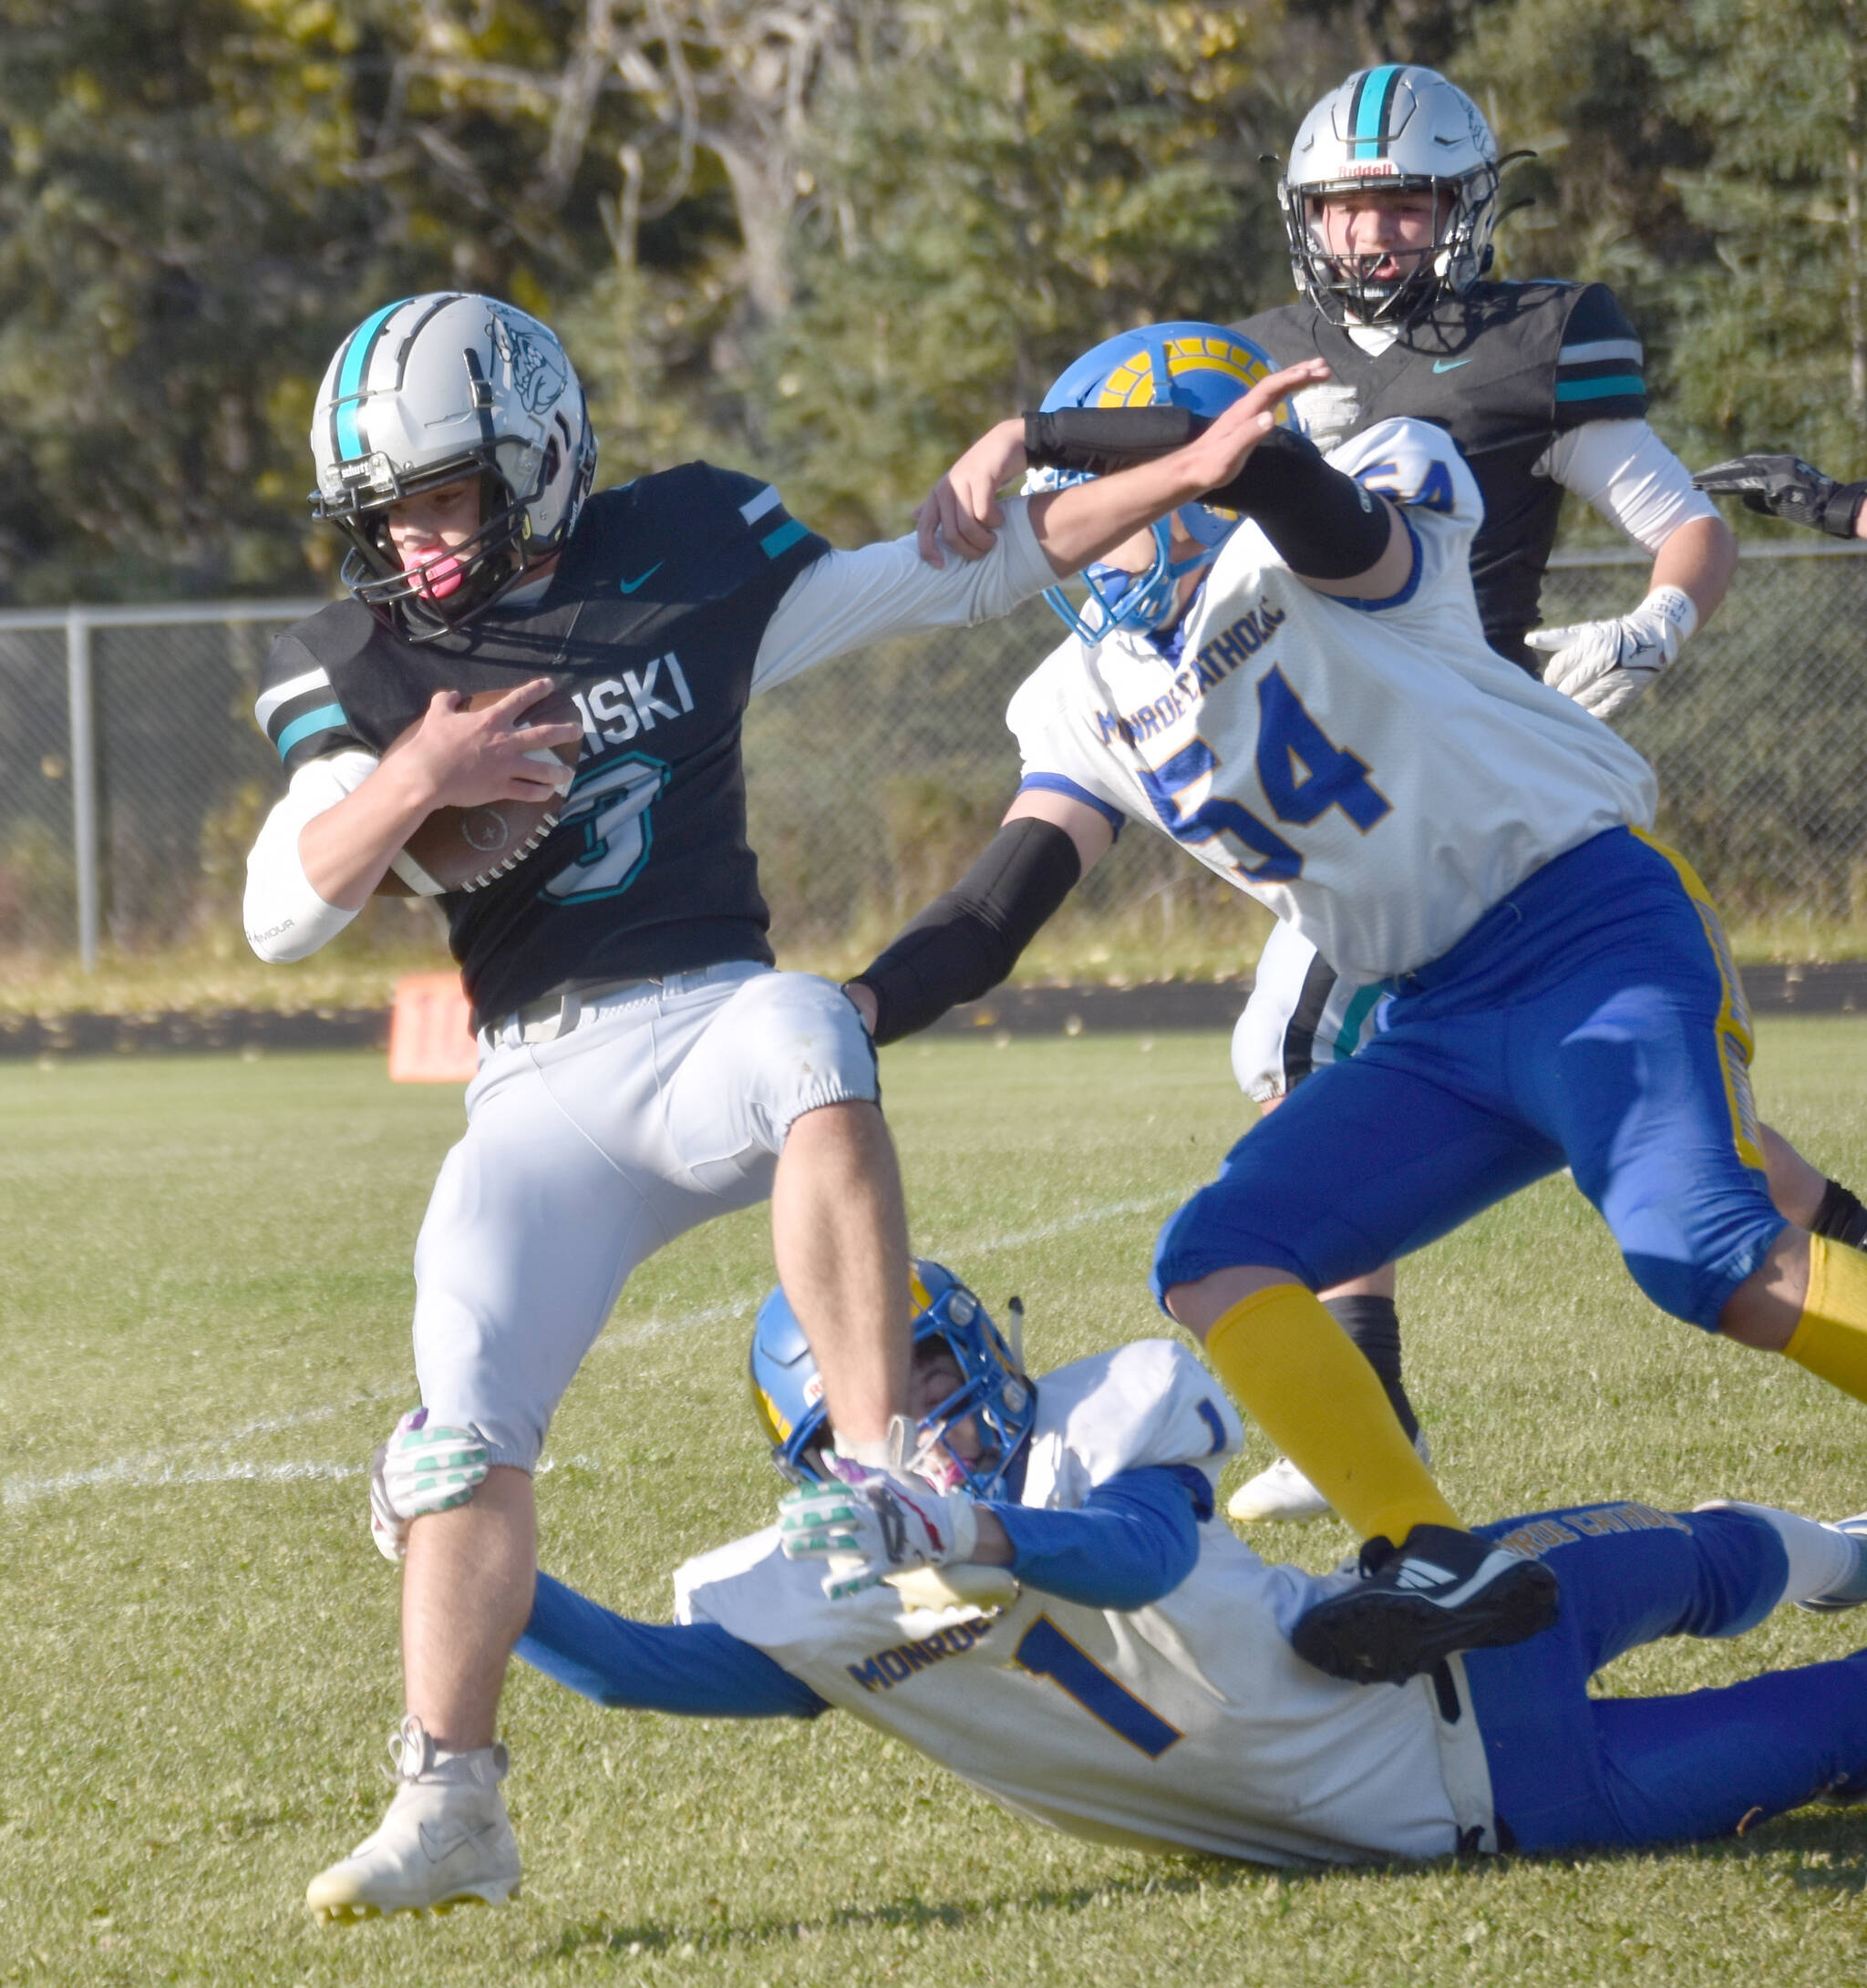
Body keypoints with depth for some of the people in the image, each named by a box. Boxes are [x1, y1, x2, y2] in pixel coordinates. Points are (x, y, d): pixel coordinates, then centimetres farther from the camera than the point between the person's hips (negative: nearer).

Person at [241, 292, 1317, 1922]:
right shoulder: (367, 669, 6)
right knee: (466, 1427, -11)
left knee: (808, 1047, -38)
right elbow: (281, 916, -3)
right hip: (540, 1087, 2)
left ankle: (880, 1477, -38)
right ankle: (452, 1801, 0)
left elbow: (957, 578, 12)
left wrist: (1182, 480, 7)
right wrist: (407, 784, -21)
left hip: (709, 1022, -2)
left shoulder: (683, 557, 5)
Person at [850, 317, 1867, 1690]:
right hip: (1437, 1028, 8)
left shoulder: (1310, 563, -7)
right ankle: (1436, 1564, -21)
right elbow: (994, 919, 4)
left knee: (1710, 1258, -29)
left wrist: (1031, 437, -30)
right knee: (1217, 1264, -9)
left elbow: (1296, 491, -33)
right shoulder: (1097, 700, 13)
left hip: (1594, 922, -8)